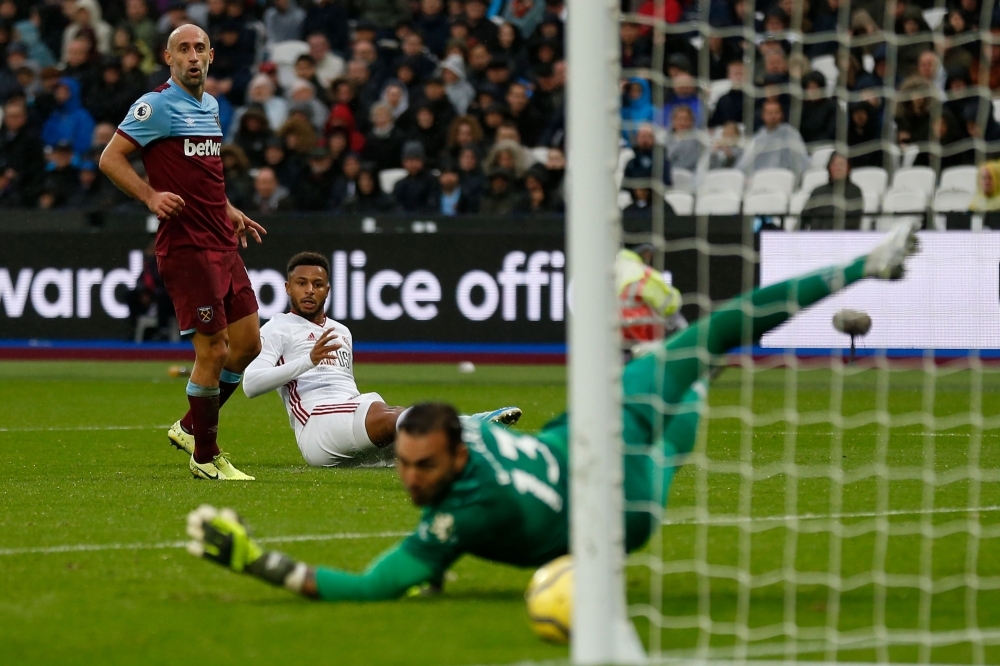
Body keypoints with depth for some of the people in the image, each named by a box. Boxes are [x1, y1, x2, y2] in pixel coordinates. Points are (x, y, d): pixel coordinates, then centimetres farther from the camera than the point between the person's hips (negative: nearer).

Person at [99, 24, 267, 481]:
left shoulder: (210, 106, 17)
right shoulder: (157, 105, -8)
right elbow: (110, 158, -11)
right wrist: (151, 196, -22)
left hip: (223, 245, 8)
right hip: (186, 246, -8)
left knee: (248, 344, 8)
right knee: (214, 350, -8)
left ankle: (191, 428, 25)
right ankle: (205, 458, 5)